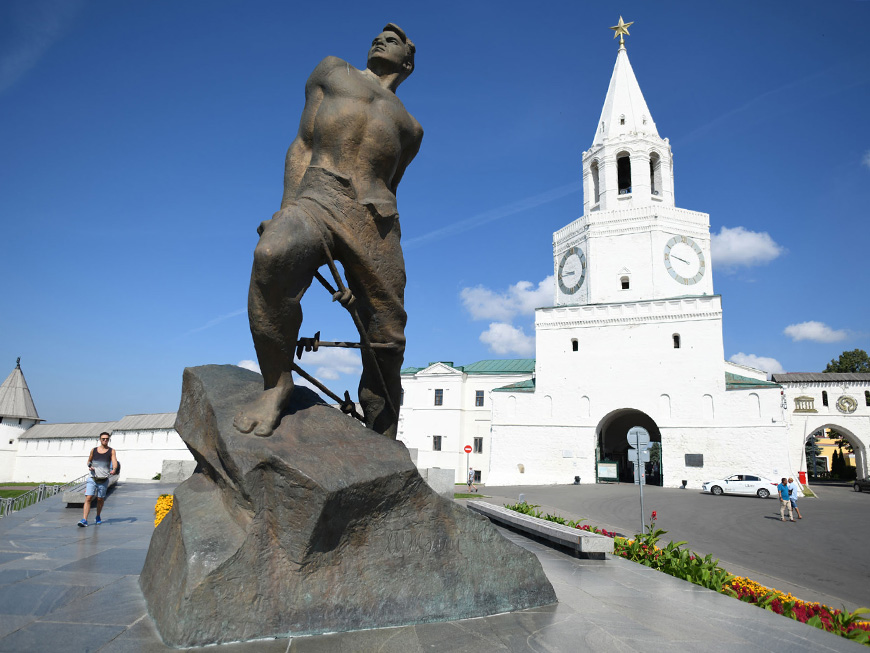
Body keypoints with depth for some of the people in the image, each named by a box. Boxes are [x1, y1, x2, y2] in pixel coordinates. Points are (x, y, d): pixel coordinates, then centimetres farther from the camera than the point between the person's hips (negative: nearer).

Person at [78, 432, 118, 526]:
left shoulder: (111, 451, 1)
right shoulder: (93, 450, 8)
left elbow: (115, 462, -11)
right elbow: (89, 460, 21)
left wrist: (114, 470, -32)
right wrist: (89, 466, -1)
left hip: (104, 480, -1)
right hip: (92, 479, 1)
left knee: (100, 499, 8)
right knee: (88, 498, -10)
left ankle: (98, 518, 28)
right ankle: (84, 520, -10)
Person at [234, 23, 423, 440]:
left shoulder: (409, 127, 30)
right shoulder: (333, 71, 27)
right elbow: (302, 147, 15)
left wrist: (364, 274, 11)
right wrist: (288, 211, -3)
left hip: (376, 217, 3)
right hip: (318, 199, -2)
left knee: (386, 345, -4)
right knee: (274, 254, -37)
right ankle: (276, 383, -20)